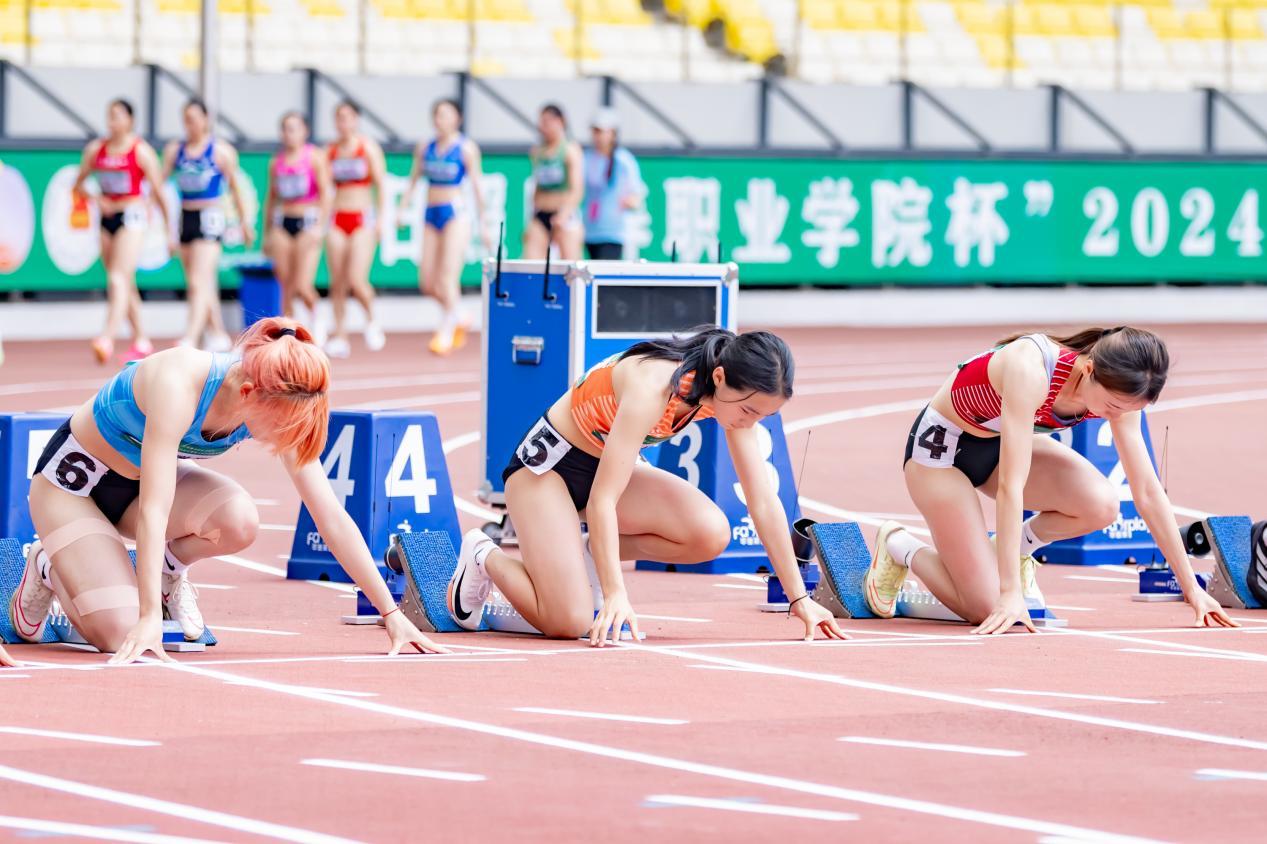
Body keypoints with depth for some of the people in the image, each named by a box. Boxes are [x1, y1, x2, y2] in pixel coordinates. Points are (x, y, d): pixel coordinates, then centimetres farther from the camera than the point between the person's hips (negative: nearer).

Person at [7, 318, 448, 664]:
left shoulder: (281, 407, -19)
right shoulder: (179, 383, -37)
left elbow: (332, 518, -15)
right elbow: (154, 510, -42)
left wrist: (391, 613, -17)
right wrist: (149, 616, -48)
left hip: (141, 477, 5)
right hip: (73, 480, -5)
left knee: (239, 520, -28)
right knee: (119, 634, -23)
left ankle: (168, 571, 4)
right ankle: (47, 570, 8)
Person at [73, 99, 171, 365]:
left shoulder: (142, 151, -6)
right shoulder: (95, 149, 7)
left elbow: (158, 192, -2)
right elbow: (78, 186, 14)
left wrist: (169, 230, -1)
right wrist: (96, 200, -7)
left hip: (132, 216, -6)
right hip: (108, 218, 6)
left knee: (118, 279, -18)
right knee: (126, 284, 12)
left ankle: (108, 338, -29)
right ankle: (140, 340, 24)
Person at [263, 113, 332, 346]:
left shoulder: (315, 157, -1)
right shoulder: (277, 162, 12)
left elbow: (326, 193, -6)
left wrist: (320, 226, -15)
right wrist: (268, 234, 16)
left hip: (307, 222, -4)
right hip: (281, 224, 4)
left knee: (302, 286, -12)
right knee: (286, 288, 1)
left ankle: (316, 314, 17)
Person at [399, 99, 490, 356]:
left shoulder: (466, 148, -2)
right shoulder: (425, 148, 11)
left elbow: (477, 186, 0)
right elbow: (413, 179, 14)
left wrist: (482, 225, 0)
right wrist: (402, 209, 2)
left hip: (456, 213, -5)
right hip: (431, 215, 5)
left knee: (447, 278, -12)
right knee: (427, 283, 3)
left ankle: (446, 333, -4)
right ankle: (459, 318, 25)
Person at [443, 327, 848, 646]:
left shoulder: (737, 395, -14)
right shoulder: (653, 385, -35)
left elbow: (763, 502, -8)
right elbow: (602, 500, -35)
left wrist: (799, 598, -10)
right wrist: (615, 594, -42)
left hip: (609, 463, 7)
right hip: (547, 463, -7)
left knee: (712, 534, -21)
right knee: (570, 622, -22)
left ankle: (594, 553, 4)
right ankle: (485, 558, 7)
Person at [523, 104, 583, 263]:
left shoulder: (571, 150, -4)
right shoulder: (537, 151, 13)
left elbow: (577, 189, -12)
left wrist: (564, 214, -27)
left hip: (565, 216, -5)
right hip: (540, 215, 5)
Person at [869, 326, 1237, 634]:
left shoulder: (1119, 389, -19)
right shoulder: (1031, 371, -38)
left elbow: (1146, 490, -11)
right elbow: (1011, 485, -39)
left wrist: (1191, 587, -11)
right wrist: (1010, 593, -41)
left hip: (1004, 442, 6)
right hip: (942, 444, -6)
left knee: (1100, 505, -25)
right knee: (983, 609, -15)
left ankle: (1020, 547, 5)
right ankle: (897, 546, 12)